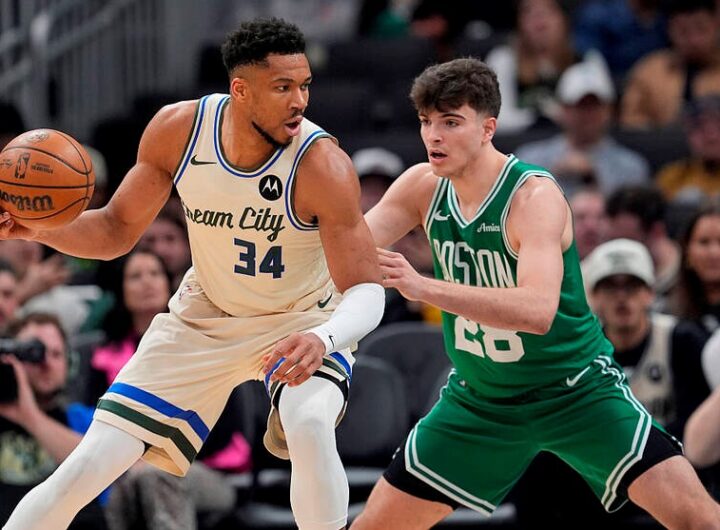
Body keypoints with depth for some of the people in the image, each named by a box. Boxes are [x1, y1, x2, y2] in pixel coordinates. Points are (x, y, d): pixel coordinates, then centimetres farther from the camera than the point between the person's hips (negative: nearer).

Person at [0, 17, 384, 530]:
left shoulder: (322, 165, -29)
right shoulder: (178, 129, -18)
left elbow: (366, 289, -27)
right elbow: (116, 230, -4)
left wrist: (325, 340, -49)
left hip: (302, 320, -3)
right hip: (204, 315, 3)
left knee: (311, 426, -36)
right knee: (89, 467, -5)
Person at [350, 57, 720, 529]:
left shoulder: (534, 196, -25)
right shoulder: (423, 187, -6)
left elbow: (538, 310, -40)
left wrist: (424, 287, -48)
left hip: (577, 392, -5)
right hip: (480, 399, 5)